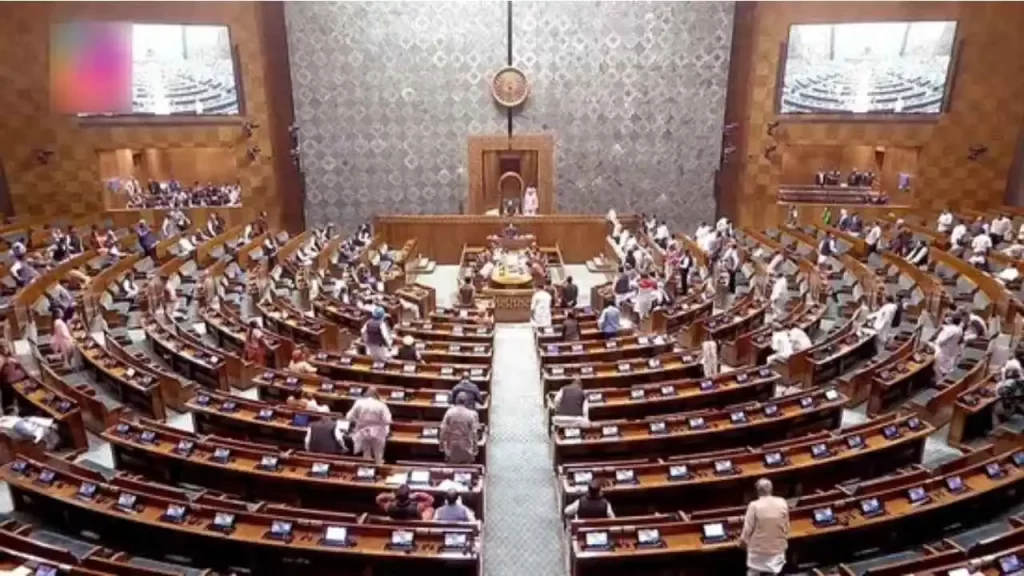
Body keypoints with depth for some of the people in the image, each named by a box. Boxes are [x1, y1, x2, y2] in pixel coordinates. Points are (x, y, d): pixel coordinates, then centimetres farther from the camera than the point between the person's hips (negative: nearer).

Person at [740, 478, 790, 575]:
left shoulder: (754, 506, -19)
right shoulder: (782, 503, -10)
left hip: (758, 549, -3)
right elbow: (786, 527, 2)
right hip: (777, 548, 3)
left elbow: (748, 528, -13)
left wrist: (743, 540, 6)